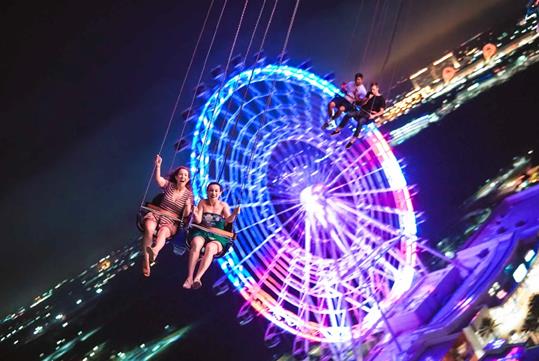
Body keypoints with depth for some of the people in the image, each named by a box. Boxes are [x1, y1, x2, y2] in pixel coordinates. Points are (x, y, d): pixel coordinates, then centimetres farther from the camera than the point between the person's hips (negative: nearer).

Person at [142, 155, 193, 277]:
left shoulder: (189, 194, 5)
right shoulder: (169, 185, 7)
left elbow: (185, 215, 1)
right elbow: (158, 179, -13)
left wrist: (188, 206, -19)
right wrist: (158, 166, -28)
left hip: (172, 221, -2)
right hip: (157, 214, 2)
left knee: (163, 232, -38)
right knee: (149, 229, -34)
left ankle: (155, 251, -72)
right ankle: (146, 260, -40)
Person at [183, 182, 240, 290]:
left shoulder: (223, 205, 9)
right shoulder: (202, 202, 11)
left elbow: (229, 220, -6)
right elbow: (198, 220, 5)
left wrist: (234, 214, -29)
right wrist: (195, 213, -18)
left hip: (218, 236, -1)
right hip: (201, 232, 1)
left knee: (210, 248, -36)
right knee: (196, 245, -35)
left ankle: (197, 278, -48)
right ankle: (189, 278, -44)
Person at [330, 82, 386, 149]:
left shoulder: (381, 99, -2)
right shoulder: (369, 94, 14)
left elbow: (381, 111, -6)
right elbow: (363, 103, 15)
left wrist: (374, 116, -21)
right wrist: (368, 99, -3)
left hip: (370, 115, -5)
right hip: (363, 111, 5)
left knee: (360, 121, -38)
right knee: (349, 114, -22)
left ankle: (352, 140, -41)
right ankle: (337, 130, -15)